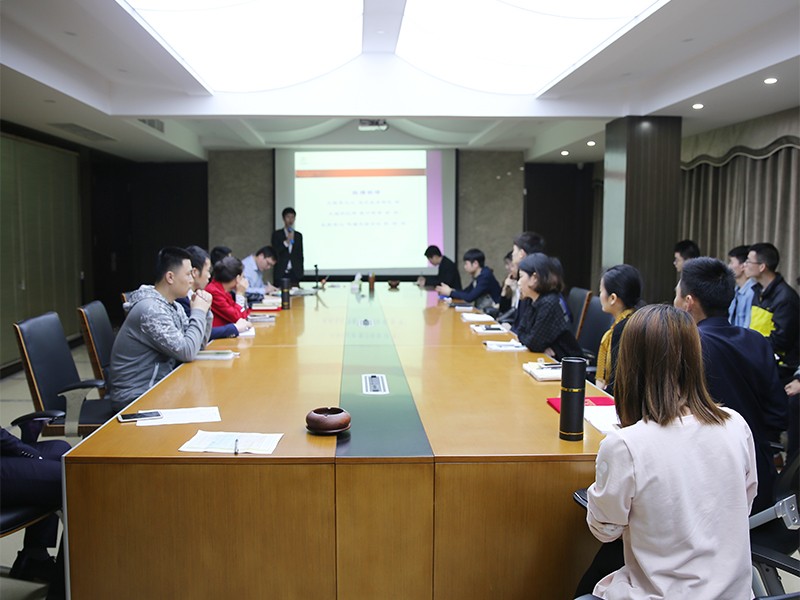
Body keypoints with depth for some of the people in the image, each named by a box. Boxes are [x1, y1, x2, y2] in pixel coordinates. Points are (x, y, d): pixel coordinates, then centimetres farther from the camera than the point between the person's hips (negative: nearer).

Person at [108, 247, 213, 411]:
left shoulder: (173, 306, 5)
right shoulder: (150, 309, -22)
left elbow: (199, 344, 10)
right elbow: (187, 352, -24)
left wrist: (204, 310, -4)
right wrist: (198, 311, -14)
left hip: (158, 384, 8)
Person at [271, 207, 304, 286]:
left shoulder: (298, 235, 14)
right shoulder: (276, 234, 6)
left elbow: (300, 255, 14)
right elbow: (274, 252, -4)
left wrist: (301, 272, 8)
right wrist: (286, 242, -16)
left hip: (295, 273, 2)